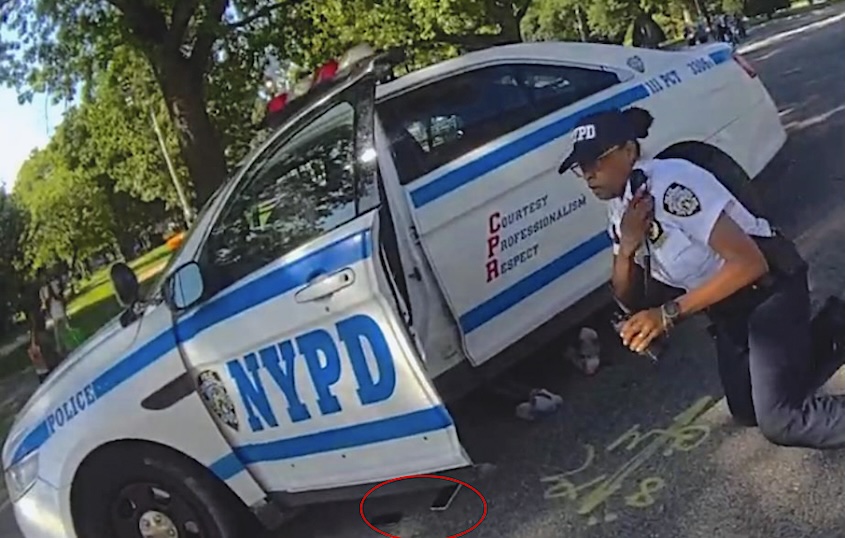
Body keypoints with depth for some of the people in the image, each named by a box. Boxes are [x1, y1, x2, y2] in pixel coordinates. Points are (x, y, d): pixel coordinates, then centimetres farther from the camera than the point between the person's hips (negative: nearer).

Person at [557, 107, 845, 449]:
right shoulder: (619, 209, -2)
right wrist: (626, 246, -19)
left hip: (770, 286, -8)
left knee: (780, 421, -17)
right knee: (747, 411, 16)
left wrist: (669, 313, -36)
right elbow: (628, 299, 0)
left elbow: (750, 262, -32)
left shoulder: (670, 184, -28)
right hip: (726, 302, 9)